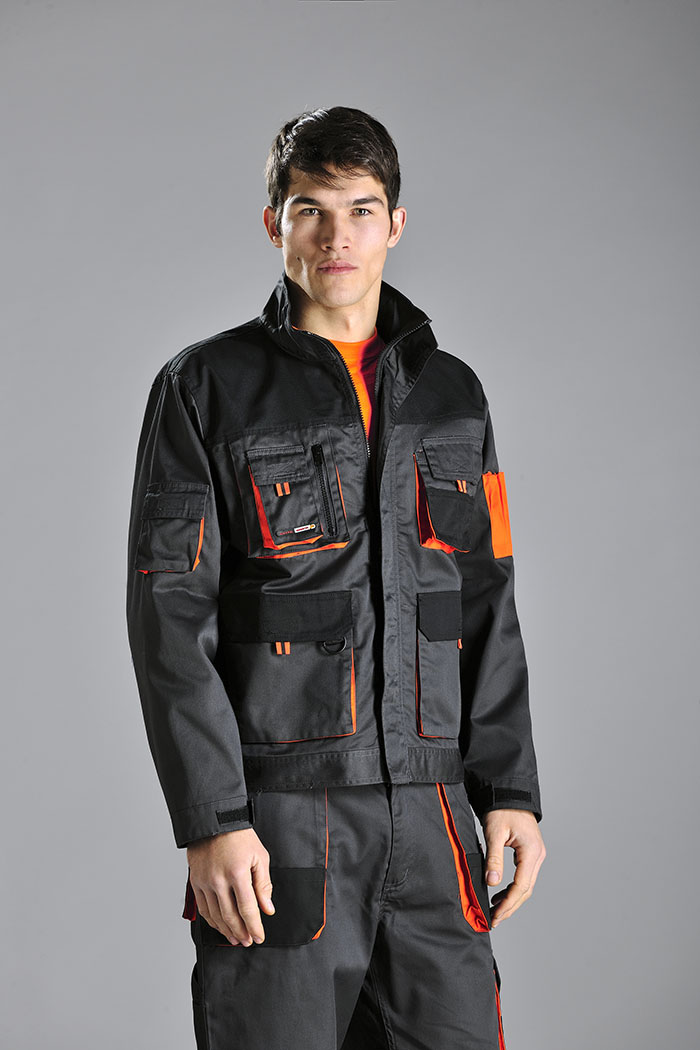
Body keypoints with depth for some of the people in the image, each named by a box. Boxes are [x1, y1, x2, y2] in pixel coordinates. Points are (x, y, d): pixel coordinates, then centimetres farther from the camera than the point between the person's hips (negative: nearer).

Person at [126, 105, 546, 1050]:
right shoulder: (207, 387, 1)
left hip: (429, 820, 4)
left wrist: (511, 788, 5)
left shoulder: (452, 394, 14)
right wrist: (210, 822, -12)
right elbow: (170, 615, -5)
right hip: (276, 821, -3)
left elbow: (489, 605, 15)